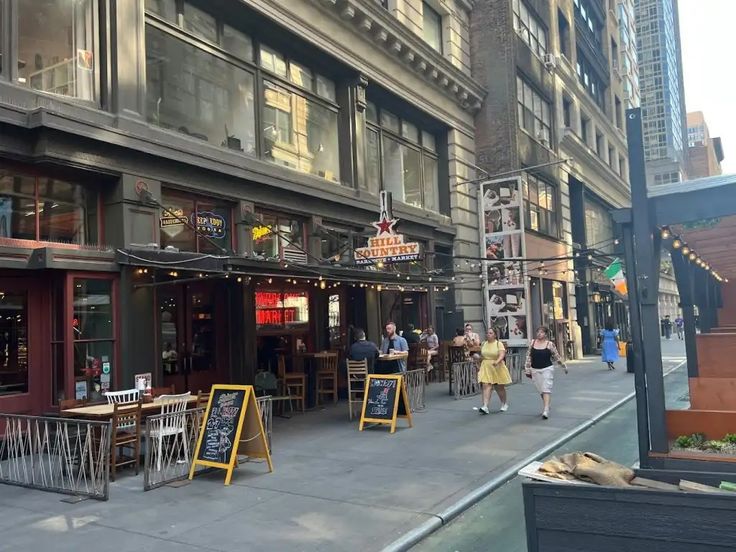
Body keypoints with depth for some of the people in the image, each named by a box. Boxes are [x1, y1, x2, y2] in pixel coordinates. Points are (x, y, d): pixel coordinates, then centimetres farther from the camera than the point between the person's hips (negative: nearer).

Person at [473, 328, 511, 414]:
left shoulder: (499, 344, -7)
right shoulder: (484, 344, 8)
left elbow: (502, 355, -20)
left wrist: (497, 362, -37)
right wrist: (479, 366, 19)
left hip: (497, 368, -3)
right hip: (486, 368, 3)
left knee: (500, 387, 12)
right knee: (486, 386, -12)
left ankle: (504, 403, 36)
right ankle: (485, 406, -20)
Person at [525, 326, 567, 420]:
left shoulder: (550, 344, -5)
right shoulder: (532, 342, 3)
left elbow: (557, 357, 5)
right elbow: (528, 357, 7)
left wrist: (564, 366, 11)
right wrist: (527, 370, 6)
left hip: (547, 369, -3)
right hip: (535, 370, 3)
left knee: (546, 389, -10)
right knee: (541, 390, 11)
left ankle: (546, 411, -15)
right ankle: (546, 406, 32)